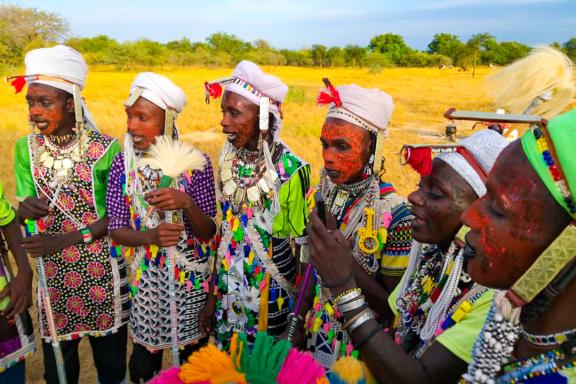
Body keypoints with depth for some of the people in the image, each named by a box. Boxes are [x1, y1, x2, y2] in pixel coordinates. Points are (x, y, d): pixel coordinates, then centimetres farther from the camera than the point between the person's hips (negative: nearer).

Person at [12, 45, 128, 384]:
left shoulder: (106, 148, -12)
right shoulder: (26, 149, 0)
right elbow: (27, 212, -1)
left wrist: (65, 239, -18)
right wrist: (24, 210, -24)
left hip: (102, 273, -3)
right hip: (53, 274, 3)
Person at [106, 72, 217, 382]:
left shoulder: (196, 162, -14)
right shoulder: (123, 163, -7)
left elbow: (209, 233, -12)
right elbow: (116, 230, -5)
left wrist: (186, 203, -31)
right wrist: (150, 236, -26)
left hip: (192, 278, -1)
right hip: (144, 279, 2)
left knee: (194, 357, 17)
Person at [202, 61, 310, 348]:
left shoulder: (291, 170, -20)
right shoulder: (228, 158, -4)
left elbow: (302, 247, -11)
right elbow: (224, 228, 5)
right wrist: (213, 293, 8)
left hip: (272, 293, -4)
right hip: (229, 290, 5)